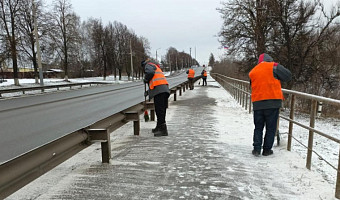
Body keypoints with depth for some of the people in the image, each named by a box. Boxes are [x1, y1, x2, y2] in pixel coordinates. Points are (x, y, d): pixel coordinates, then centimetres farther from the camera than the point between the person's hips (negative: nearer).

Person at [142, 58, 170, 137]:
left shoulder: (148, 65, 11)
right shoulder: (156, 67, 37)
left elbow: (150, 72, -14)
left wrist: (146, 80, 4)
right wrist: (148, 92, 37)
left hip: (159, 90, -9)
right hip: (164, 89, 9)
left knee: (159, 110, -11)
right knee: (161, 109, 16)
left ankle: (163, 129, -14)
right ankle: (159, 127, 27)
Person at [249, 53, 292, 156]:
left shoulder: (252, 71, 14)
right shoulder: (273, 66, 0)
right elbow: (288, 76, -1)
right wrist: (277, 78, 15)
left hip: (257, 103, 4)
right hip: (272, 102, -3)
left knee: (258, 127, 13)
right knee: (271, 127, 7)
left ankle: (256, 149, 8)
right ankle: (267, 150, 11)